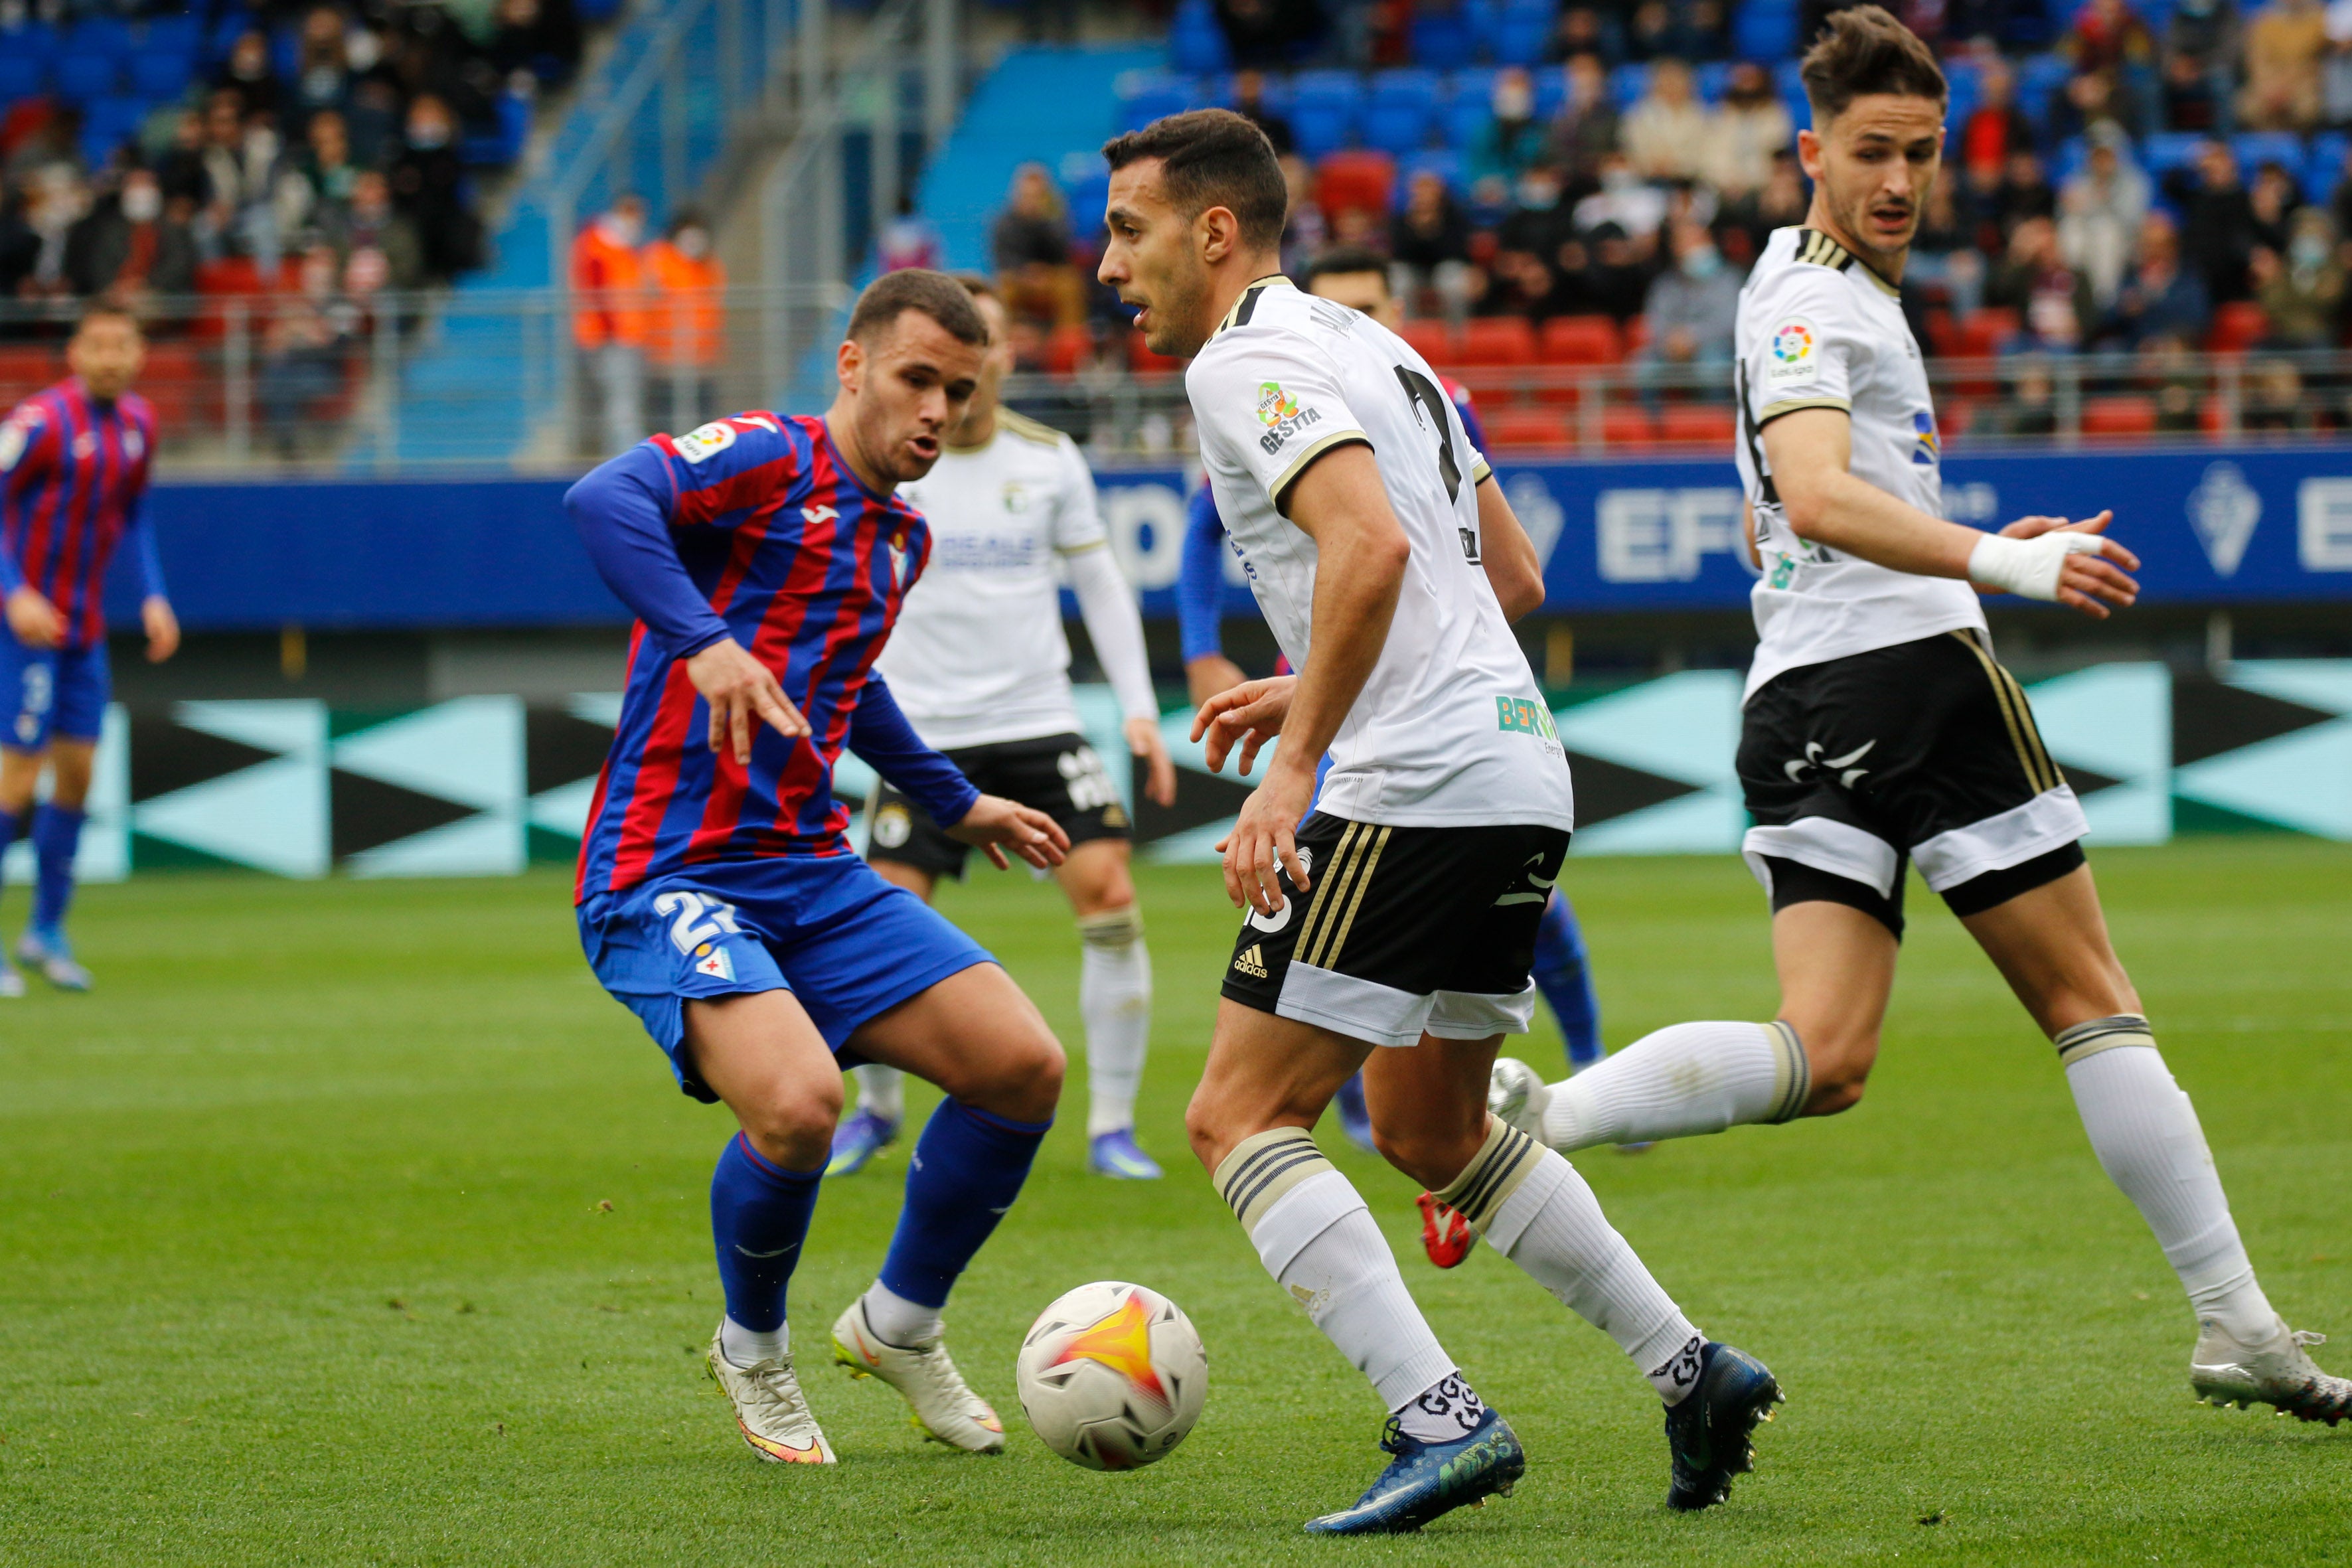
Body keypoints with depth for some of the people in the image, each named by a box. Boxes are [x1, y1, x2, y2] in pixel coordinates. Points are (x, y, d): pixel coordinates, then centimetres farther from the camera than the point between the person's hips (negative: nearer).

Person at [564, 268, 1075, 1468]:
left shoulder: (901, 537, 17)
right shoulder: (770, 460, -9)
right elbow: (602, 500, -28)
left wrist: (954, 804, 43)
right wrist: (702, 641, -40)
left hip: (811, 875, 8)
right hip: (668, 876, -8)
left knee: (1024, 1065, -6)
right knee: (797, 1102, -31)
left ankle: (900, 1325, 18)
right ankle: (752, 1350, 1)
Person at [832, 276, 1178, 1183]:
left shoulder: (1049, 458, 3)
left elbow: (1100, 584, 12)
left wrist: (1139, 709, 5)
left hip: (1038, 724, 1)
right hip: (923, 731, -1)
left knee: (1108, 893, -15)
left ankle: (1111, 1125, -3)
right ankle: (877, 1108, 19)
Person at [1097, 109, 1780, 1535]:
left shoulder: (1247, 361, -8)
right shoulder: (1370, 348, 22)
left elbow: (1371, 547, -24)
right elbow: (1513, 574, 25)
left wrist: (1296, 763, -23)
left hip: (1414, 796, -10)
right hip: (1522, 780, 10)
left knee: (1240, 1117, -7)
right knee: (1427, 1125, 22)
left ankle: (1442, 1420, -18)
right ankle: (1694, 1371, 17)